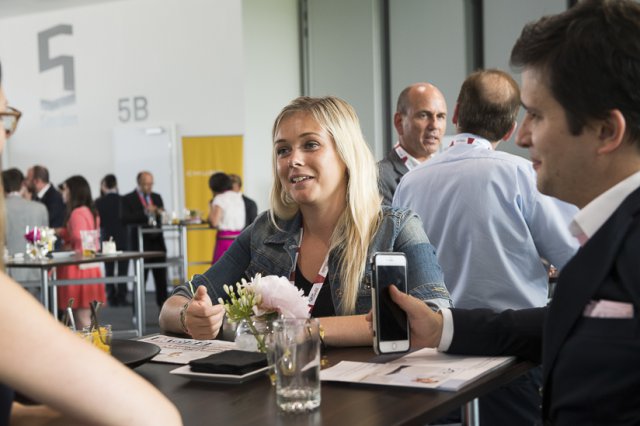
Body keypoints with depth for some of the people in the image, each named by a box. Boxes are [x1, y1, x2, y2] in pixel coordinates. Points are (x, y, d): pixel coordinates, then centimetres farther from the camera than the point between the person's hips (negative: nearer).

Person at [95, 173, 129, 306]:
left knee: (109, 270, 9)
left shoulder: (99, 202, -8)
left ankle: (112, 298, 8)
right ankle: (122, 298, 1)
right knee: (123, 269, 4)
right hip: (123, 239, -1)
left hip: (107, 239, 1)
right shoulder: (124, 200, -9)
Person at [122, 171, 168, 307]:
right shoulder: (128, 199, -2)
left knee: (161, 278, 3)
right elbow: (125, 219, -14)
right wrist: (145, 212, -22)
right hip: (140, 244, -4)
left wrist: (160, 213, -6)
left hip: (157, 242, 5)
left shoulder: (156, 197, 15)